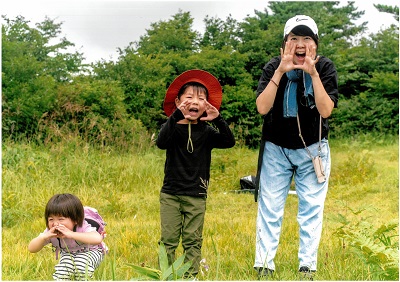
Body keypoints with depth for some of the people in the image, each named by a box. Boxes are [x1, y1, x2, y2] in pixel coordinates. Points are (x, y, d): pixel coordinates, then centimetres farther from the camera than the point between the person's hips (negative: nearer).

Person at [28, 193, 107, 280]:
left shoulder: (82, 228, -39)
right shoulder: (50, 232, -24)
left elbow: (98, 239, -60)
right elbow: (31, 249, -24)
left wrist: (71, 234, -64)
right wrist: (44, 237, -45)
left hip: (89, 251, -3)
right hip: (68, 253, 3)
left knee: (81, 266, -33)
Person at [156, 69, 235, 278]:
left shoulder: (206, 132, 2)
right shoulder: (173, 127, -4)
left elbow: (229, 142, -11)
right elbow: (161, 142, -26)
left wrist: (218, 120, -25)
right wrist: (176, 116, -37)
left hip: (196, 197, 1)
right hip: (170, 194, -1)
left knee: (192, 241, 5)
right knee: (168, 239, 1)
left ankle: (190, 277, 11)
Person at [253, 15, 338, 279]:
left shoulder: (325, 67, -9)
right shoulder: (273, 67, -8)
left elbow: (326, 110, -20)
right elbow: (262, 107, -20)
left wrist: (313, 74, -28)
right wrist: (281, 72, -27)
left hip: (313, 149, 0)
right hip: (276, 149, 0)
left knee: (311, 209, 4)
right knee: (269, 209, 2)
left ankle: (308, 266, 13)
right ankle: (264, 265, 8)